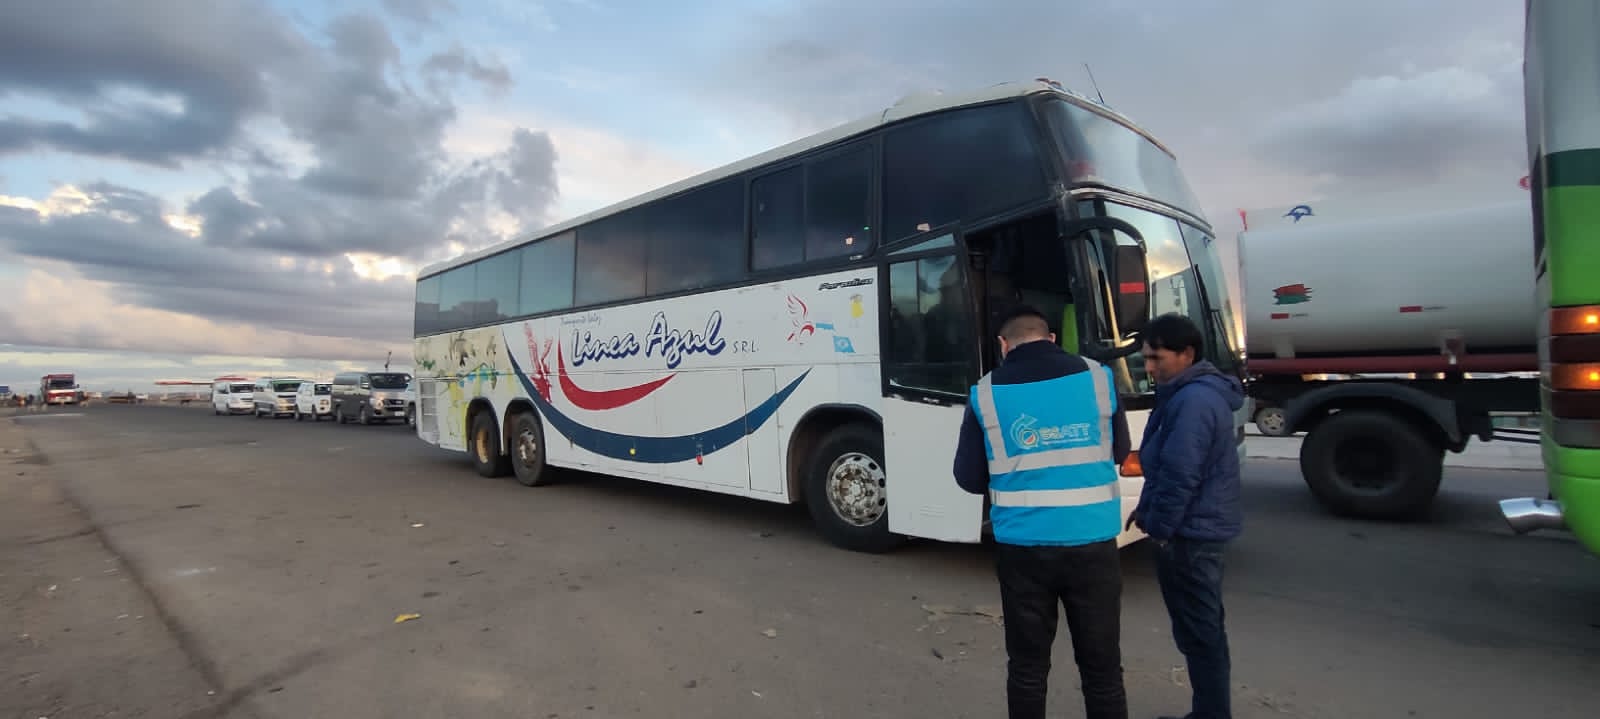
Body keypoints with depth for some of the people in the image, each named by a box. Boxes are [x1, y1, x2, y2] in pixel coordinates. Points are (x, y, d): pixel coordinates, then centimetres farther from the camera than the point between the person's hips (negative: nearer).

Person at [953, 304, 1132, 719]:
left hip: (1022, 548, -1)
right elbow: (1119, 452, 13)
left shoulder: (985, 393, -5)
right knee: (1102, 668, 15)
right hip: (1091, 545, 1)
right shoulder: (1098, 378, -2)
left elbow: (969, 477, 0)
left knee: (1027, 667, 14)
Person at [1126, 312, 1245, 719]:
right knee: (1204, 627, 20)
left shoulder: (1193, 400, -22)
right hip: (1199, 528, 11)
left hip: (1188, 534, -11)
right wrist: (1148, 509, 16)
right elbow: (1163, 464, 17)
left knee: (1197, 632, 2)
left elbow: (1180, 475, -25)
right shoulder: (1194, 393, 12)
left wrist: (1159, 527, -15)